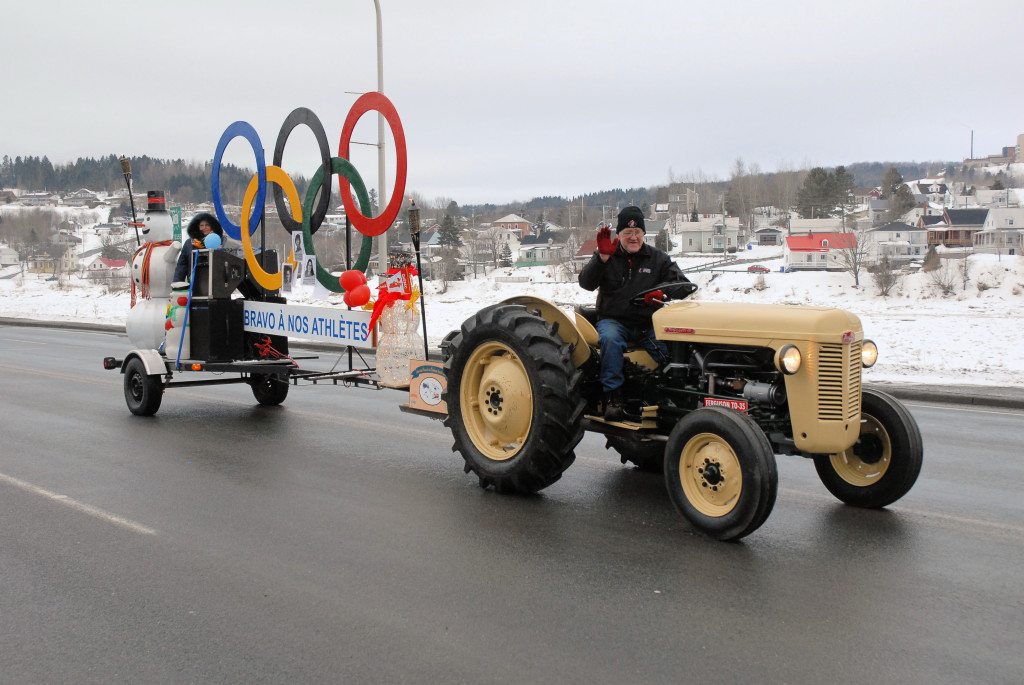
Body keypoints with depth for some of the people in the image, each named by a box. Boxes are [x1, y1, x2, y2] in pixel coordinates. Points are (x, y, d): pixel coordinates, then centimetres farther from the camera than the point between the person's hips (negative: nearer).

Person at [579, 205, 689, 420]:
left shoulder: (657, 258, 12)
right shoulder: (606, 256, 8)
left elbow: (682, 283, 4)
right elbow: (586, 283, -7)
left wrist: (662, 293, -18)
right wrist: (602, 257, -22)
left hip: (648, 323, 2)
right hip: (613, 320, -1)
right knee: (610, 339, -36)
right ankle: (613, 398, -29)